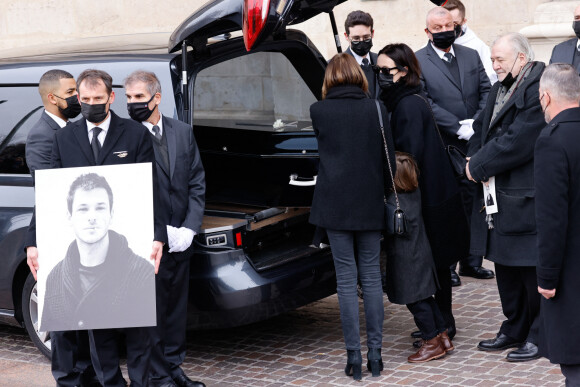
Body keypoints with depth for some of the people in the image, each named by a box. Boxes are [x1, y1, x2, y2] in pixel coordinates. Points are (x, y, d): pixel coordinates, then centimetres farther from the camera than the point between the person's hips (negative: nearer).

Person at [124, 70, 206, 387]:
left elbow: (197, 183, 9)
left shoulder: (182, 132, 8)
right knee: (152, 310, 1)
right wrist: (163, 231, -13)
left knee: (176, 306, 14)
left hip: (180, 240, 5)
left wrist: (189, 229, -3)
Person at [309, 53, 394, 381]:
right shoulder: (376, 109, 0)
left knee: (346, 279, 3)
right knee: (372, 276, 8)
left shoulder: (319, 111, -3)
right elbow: (389, 157, 3)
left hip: (335, 204, -1)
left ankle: (354, 357, 4)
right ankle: (375, 354, 10)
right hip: (370, 205, 1)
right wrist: (387, 199, 11)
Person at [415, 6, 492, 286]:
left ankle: (471, 260, 23)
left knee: (473, 203, 11)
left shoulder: (471, 56, 11)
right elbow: (424, 104, -12)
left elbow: (486, 92, 7)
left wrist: (477, 123, -10)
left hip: (473, 144, 4)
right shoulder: (418, 62, -4)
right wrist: (459, 129, -16)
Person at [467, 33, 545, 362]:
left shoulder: (538, 89, -17)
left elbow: (518, 141, -23)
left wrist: (478, 166, -13)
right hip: (497, 195, 10)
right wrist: (475, 159, -2)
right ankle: (515, 329, 30)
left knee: (532, 268, 0)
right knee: (506, 266, 17)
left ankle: (539, 335, 13)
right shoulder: (500, 89, 15)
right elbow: (483, 129, 19)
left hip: (526, 198, -10)